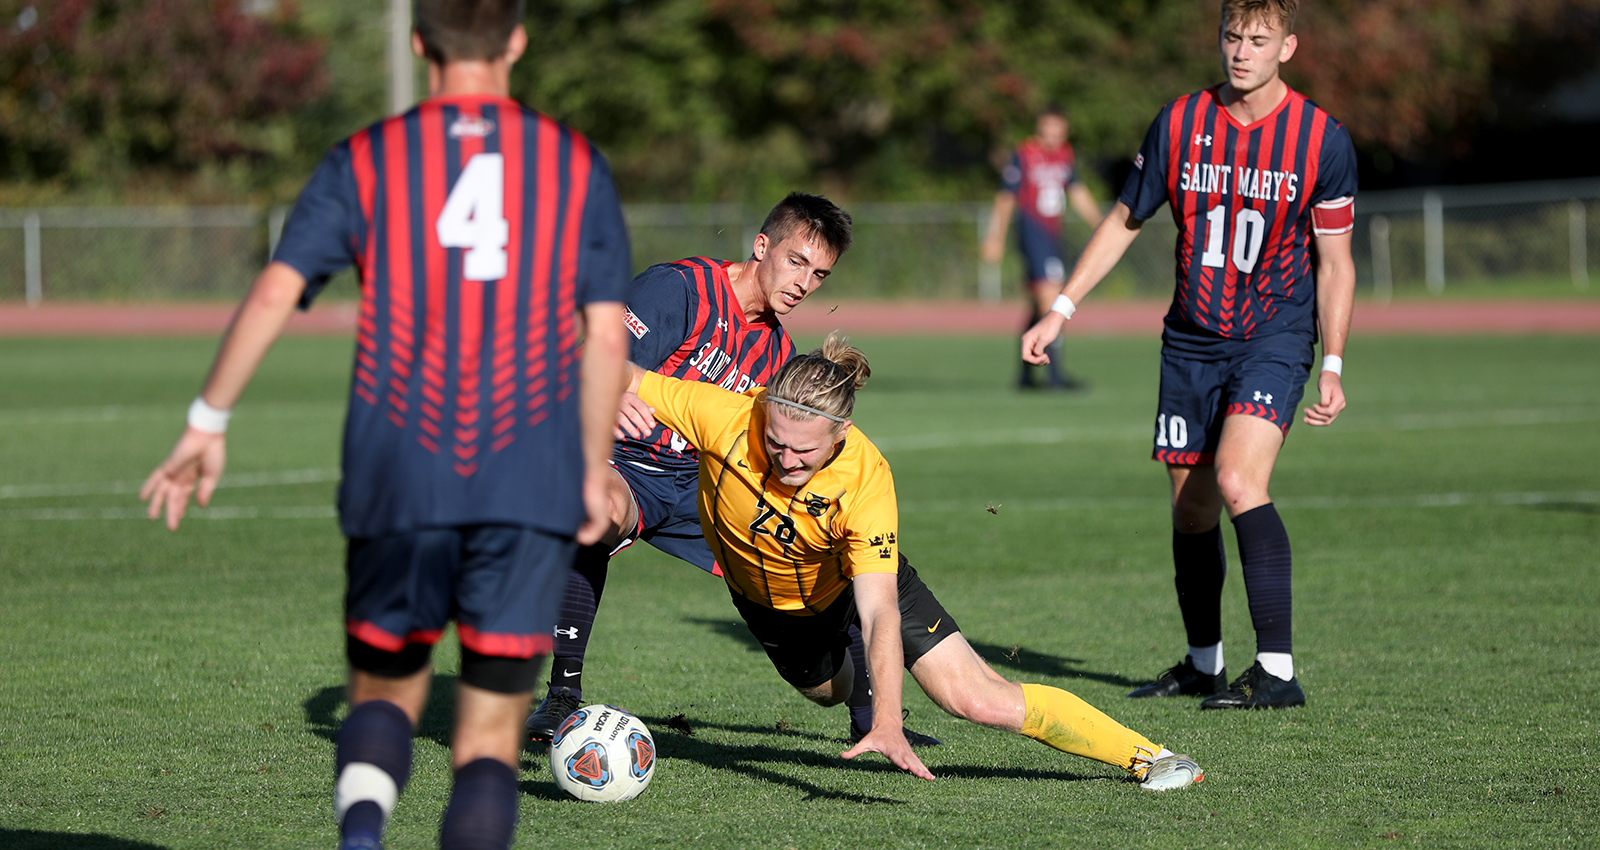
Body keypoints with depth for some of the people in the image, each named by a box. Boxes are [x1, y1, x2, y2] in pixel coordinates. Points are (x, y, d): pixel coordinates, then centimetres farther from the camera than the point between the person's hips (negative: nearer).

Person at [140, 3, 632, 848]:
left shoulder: (366, 160, 5)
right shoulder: (577, 166, 8)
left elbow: (274, 293, -3)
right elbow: (607, 338, 5)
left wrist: (207, 424, 3)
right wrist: (594, 470, 15)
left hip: (398, 477, 0)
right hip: (532, 485, 0)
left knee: (386, 691, 16)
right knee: (489, 735, 5)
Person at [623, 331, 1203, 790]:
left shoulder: (866, 476, -40)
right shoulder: (722, 418, -37)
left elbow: (879, 612, -44)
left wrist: (887, 724, -53)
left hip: (854, 578, -3)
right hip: (766, 599, 3)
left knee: (979, 700, -13)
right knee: (827, 691, 30)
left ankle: (1141, 754, 1)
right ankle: (849, 678, 69)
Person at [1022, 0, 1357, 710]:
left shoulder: (1322, 140, -7)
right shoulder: (1179, 124, -1)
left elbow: (1335, 260, 0)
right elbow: (1124, 221, 11)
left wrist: (1332, 369, -6)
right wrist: (1061, 310, 8)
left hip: (1275, 338, -4)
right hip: (1191, 342, 4)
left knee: (1238, 481, -24)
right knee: (1191, 510, 8)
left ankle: (1277, 671, -23)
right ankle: (1204, 665, 27)